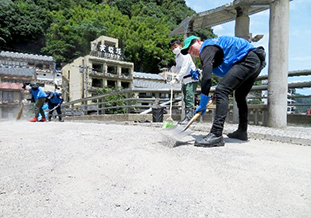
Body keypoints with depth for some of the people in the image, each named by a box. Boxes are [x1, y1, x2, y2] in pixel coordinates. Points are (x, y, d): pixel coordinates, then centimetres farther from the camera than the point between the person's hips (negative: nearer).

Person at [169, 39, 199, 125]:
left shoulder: (185, 55, -13)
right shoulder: (176, 57, 16)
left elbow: (184, 69, -25)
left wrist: (176, 79, -30)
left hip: (191, 79, -10)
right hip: (184, 80, 10)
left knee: (189, 98, -17)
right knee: (185, 99, 10)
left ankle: (189, 117, -18)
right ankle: (187, 117, 16)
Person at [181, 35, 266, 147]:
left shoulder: (207, 47, -6)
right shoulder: (213, 45, 25)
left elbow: (207, 76, -20)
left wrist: (202, 104, -19)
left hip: (248, 60, -11)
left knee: (222, 91, -20)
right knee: (240, 96, 21)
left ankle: (216, 135, -27)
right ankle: (242, 131, 30)